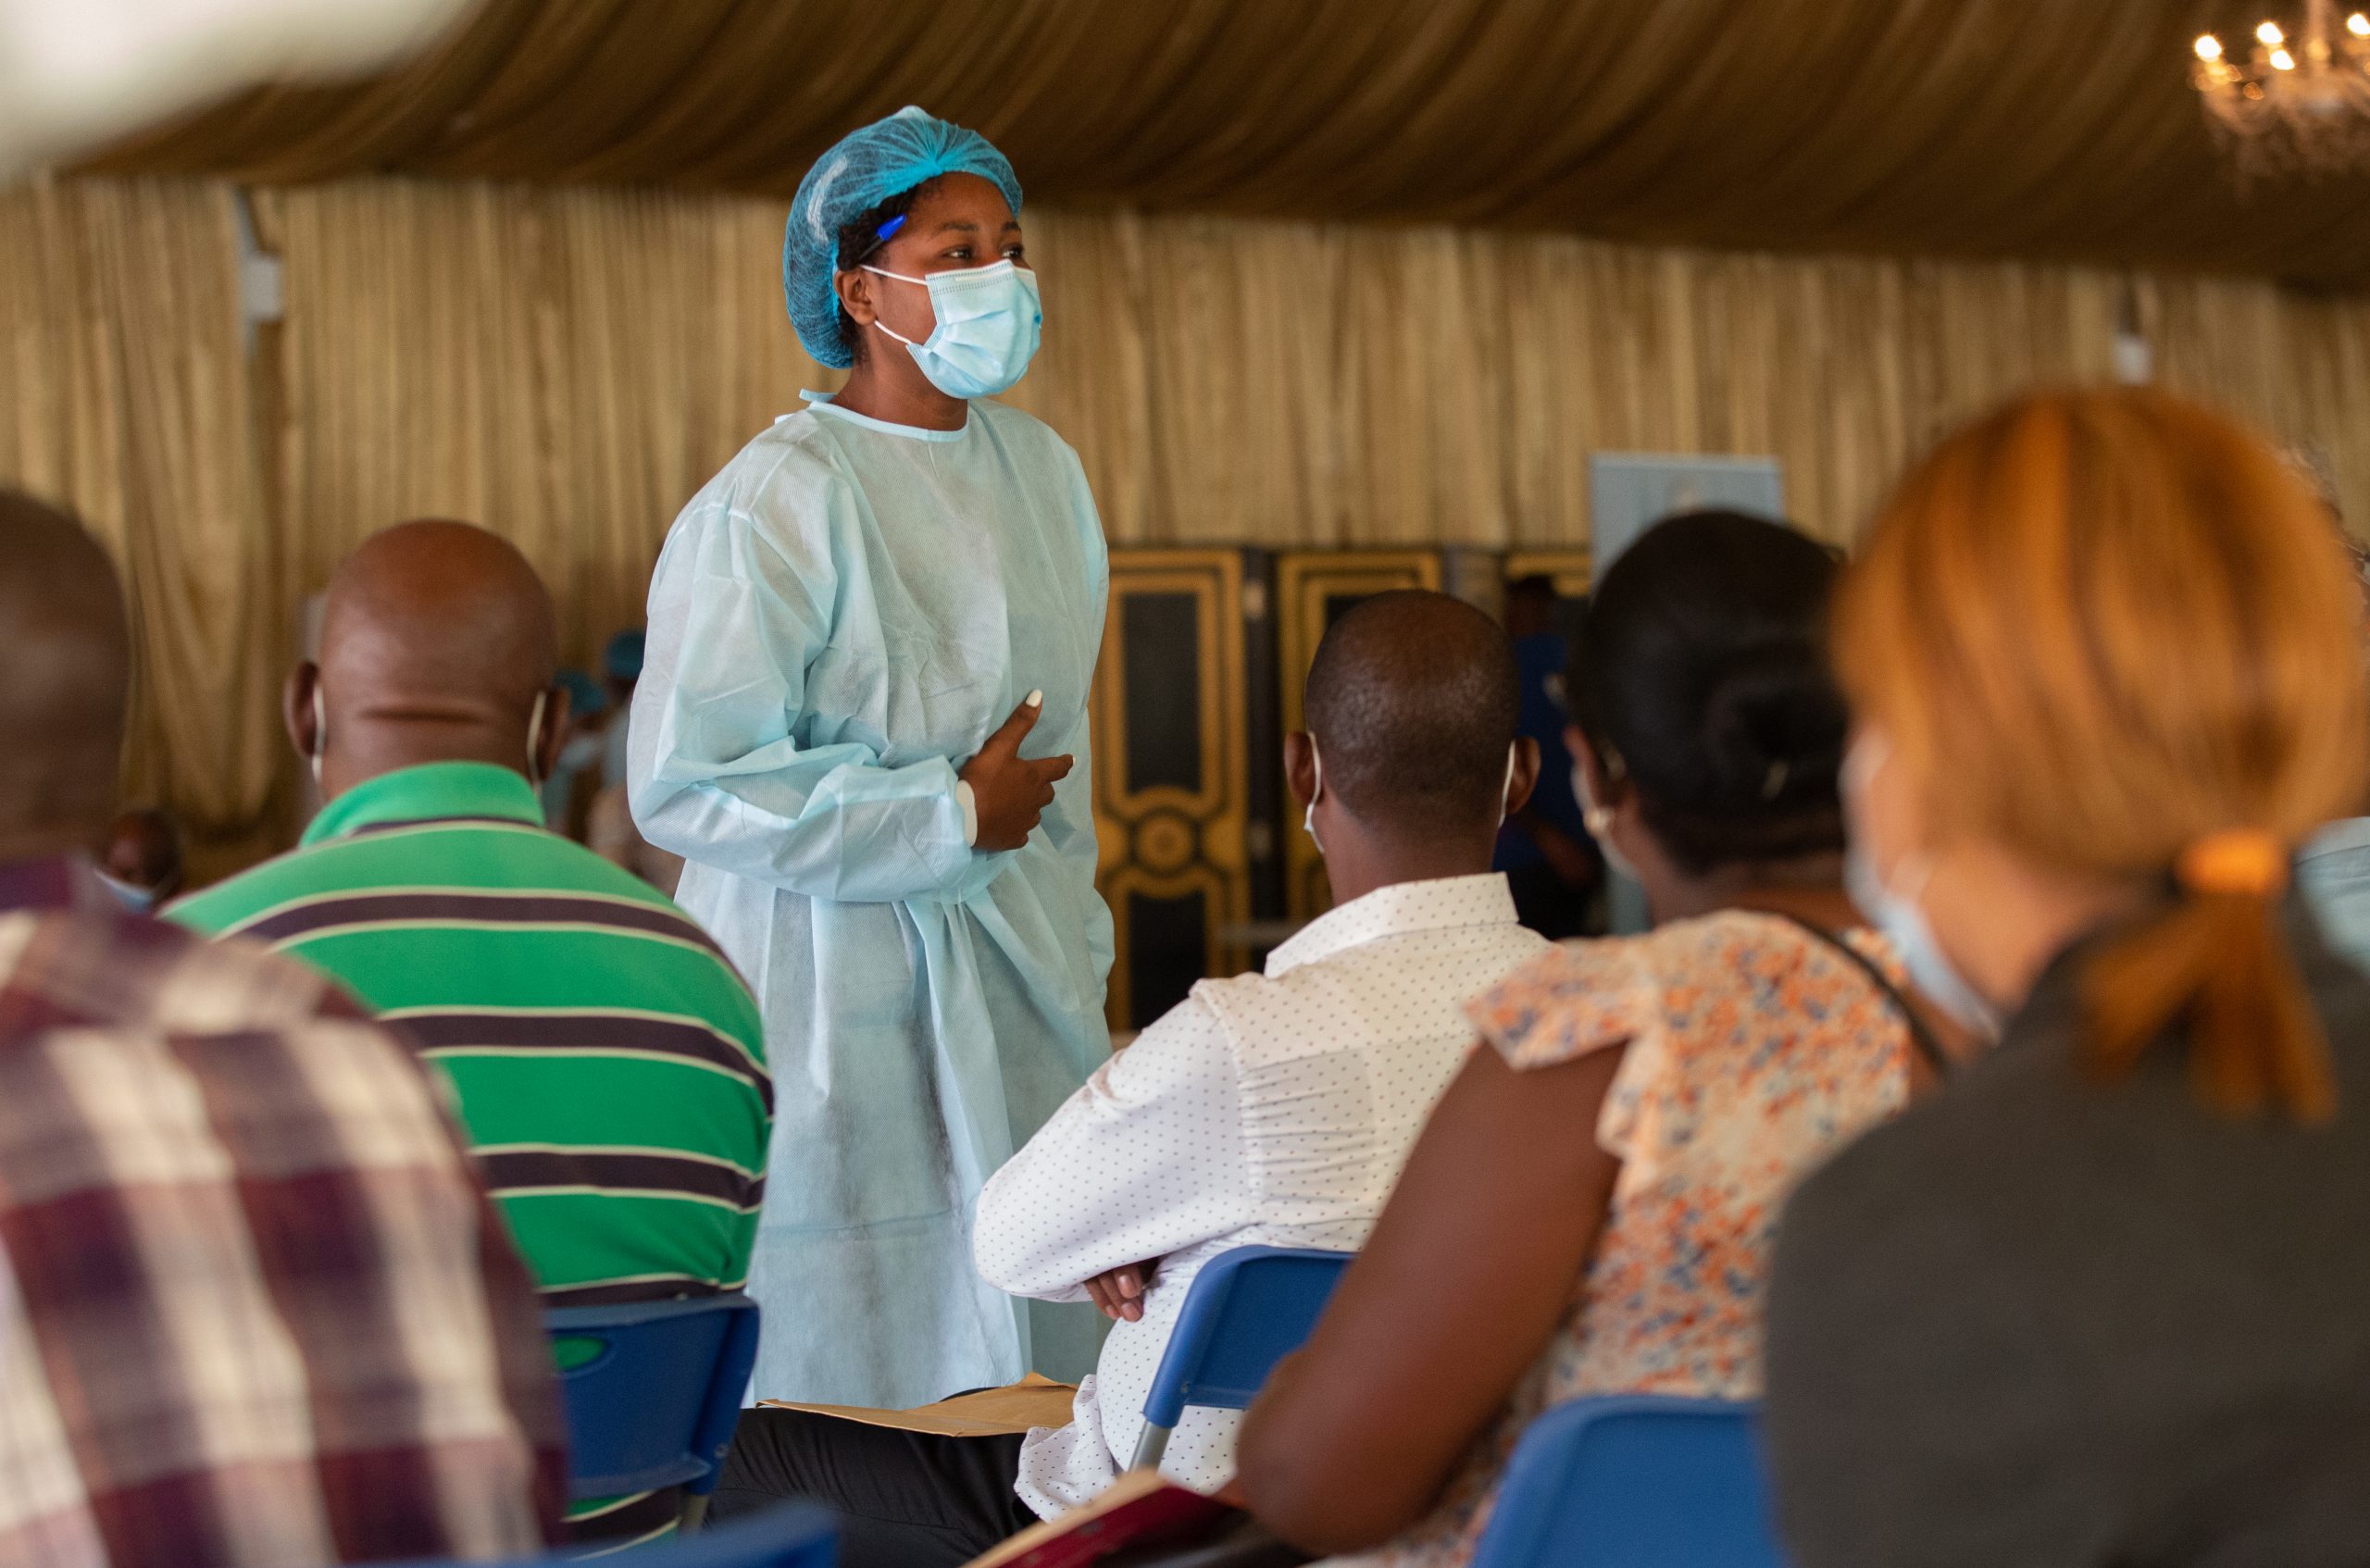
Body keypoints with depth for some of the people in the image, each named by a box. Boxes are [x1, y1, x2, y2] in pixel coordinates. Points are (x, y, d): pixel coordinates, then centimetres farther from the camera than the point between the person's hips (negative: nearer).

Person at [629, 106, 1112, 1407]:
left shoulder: (1041, 469, 10)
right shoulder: (772, 502, -15)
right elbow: (683, 783, -20)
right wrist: (947, 818, -14)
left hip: (1018, 976, 7)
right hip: (835, 985, -7)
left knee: (1051, 1345, 6)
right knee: (853, 1365, -1)